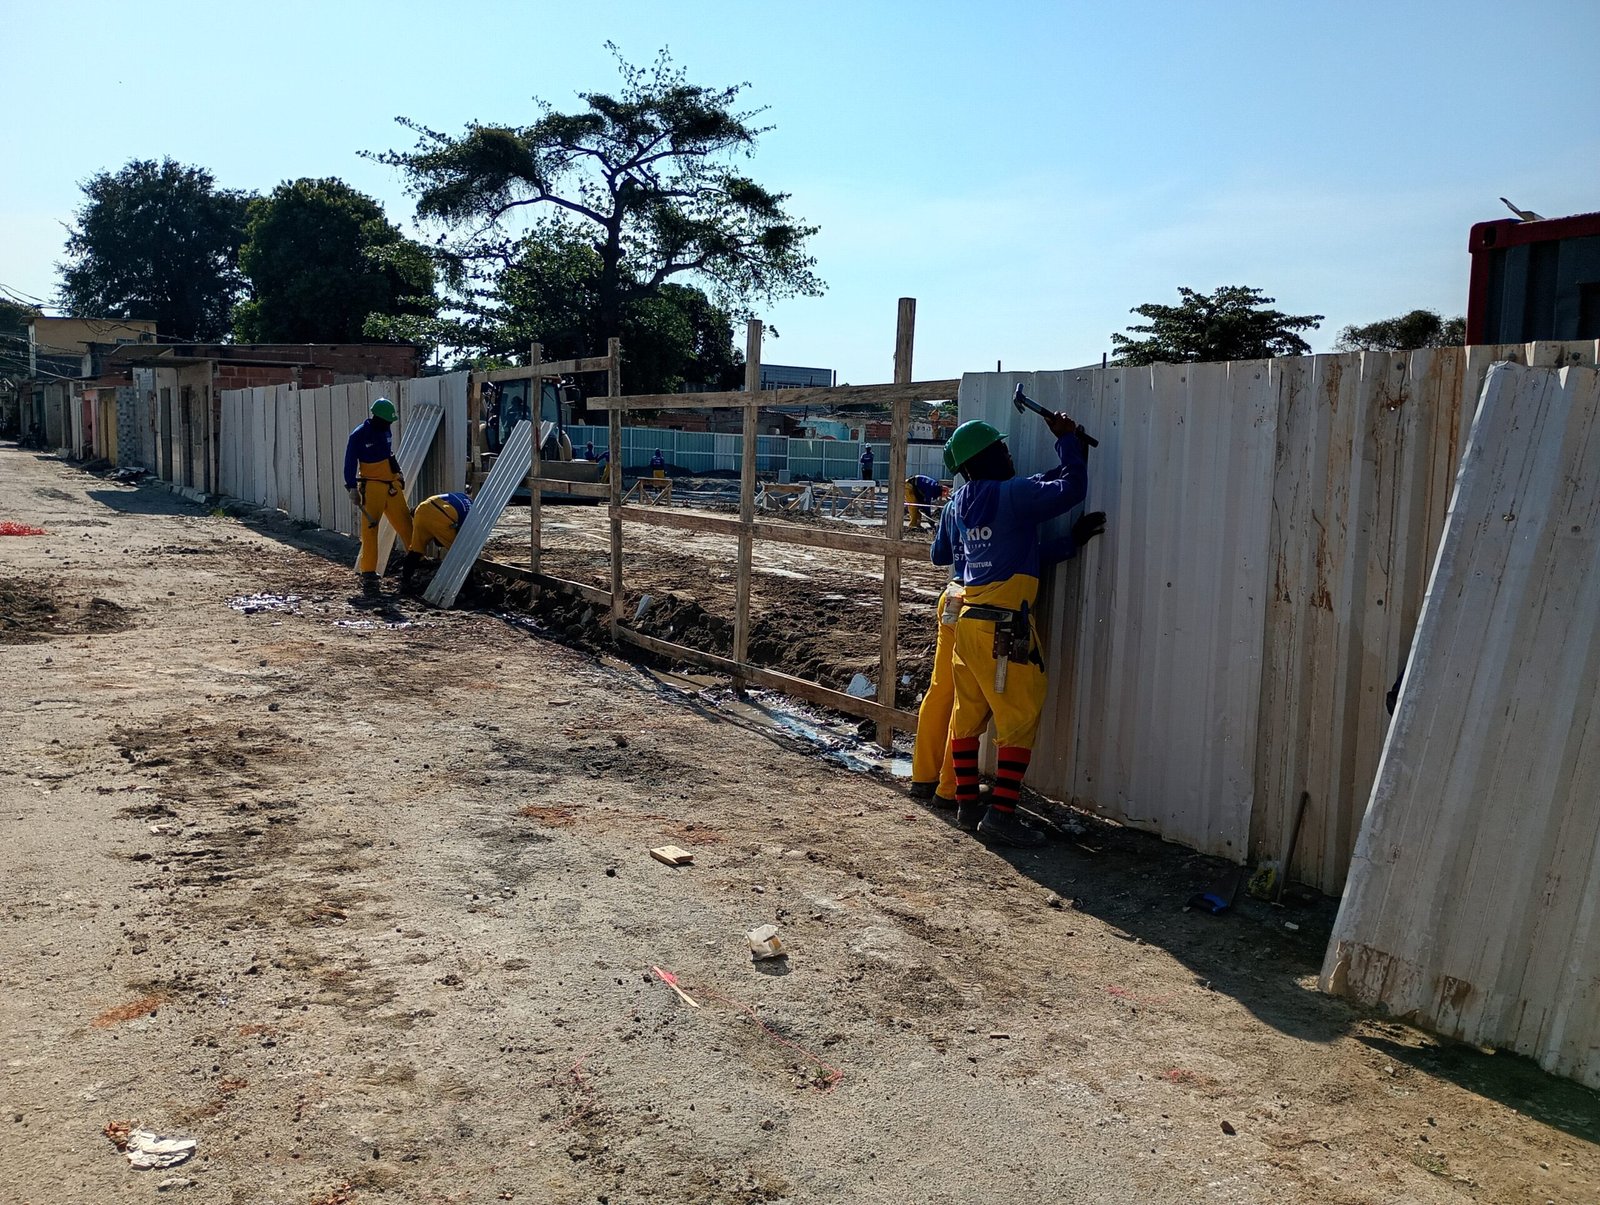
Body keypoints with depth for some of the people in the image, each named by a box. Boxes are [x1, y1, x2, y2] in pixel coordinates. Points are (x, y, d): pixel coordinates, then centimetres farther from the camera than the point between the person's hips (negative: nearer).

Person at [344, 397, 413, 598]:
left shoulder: (385, 431, 10)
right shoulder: (358, 436, -9)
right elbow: (350, 464, -9)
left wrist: (399, 475, 26)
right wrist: (352, 488, -15)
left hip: (392, 487, 6)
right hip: (372, 488, -6)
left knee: (406, 525, 5)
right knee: (370, 531, -6)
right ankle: (368, 576, -4)